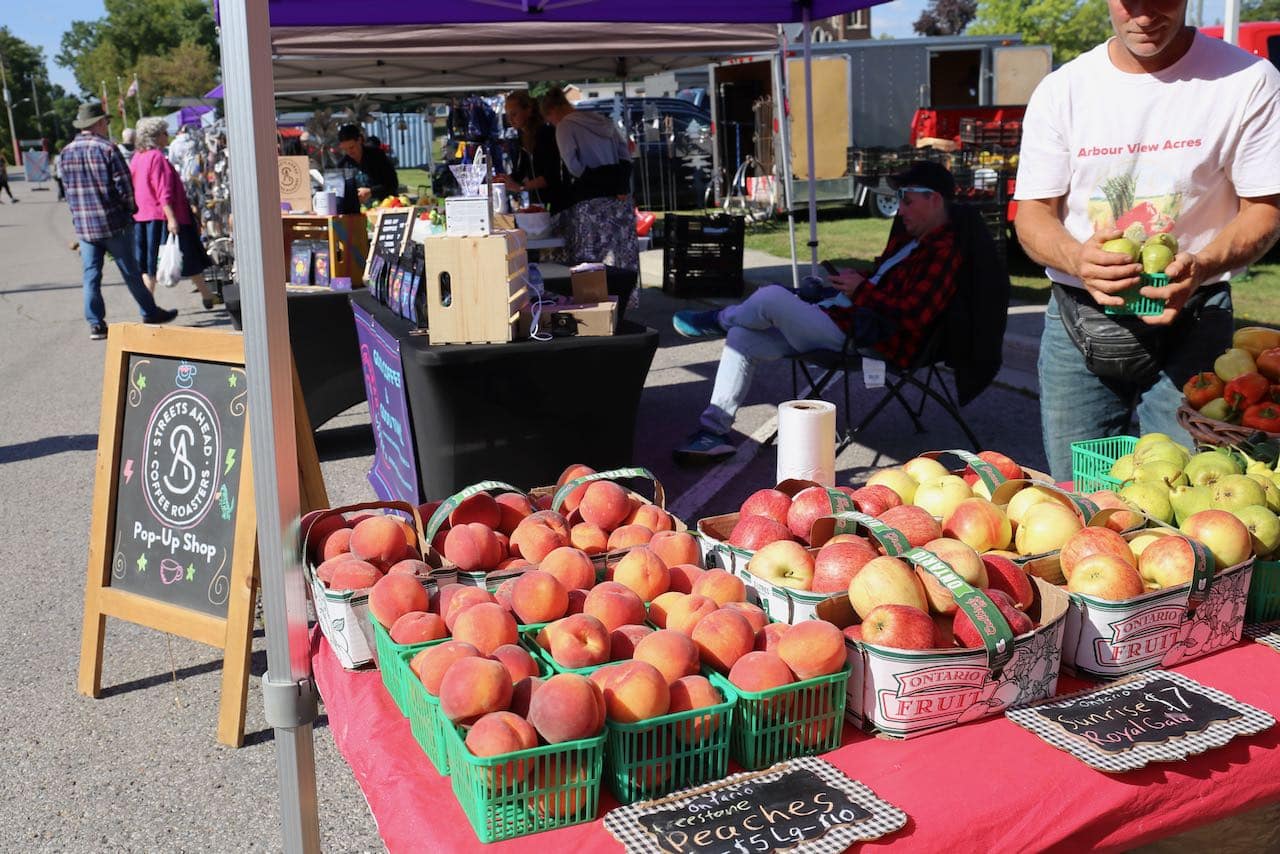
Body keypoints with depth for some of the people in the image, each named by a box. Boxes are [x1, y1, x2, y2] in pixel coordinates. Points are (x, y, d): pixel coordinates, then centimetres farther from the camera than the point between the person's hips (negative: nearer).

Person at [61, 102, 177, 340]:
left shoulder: (67, 152, 6)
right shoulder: (107, 149, -12)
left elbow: (68, 188, 11)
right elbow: (124, 185, -12)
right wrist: (131, 208, 4)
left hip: (83, 224, 5)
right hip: (114, 223, -5)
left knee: (91, 274, 7)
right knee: (130, 271, 6)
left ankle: (95, 323, 6)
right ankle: (150, 313, 17)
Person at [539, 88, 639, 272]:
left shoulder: (564, 126, -3)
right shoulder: (602, 120, 16)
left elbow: (573, 166, -13)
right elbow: (625, 154, 10)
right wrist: (620, 186, 2)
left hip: (589, 201, -6)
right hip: (619, 200, 7)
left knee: (591, 263, -4)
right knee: (623, 260, 6)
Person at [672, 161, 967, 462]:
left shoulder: (943, 252, -13)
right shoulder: (910, 239, 19)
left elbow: (914, 314, -24)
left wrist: (862, 290, -14)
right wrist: (857, 282, 12)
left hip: (859, 337, -11)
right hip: (840, 319, 11)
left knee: (771, 297, -24)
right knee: (742, 337, 2)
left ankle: (719, 319, 10)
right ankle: (713, 430, -1)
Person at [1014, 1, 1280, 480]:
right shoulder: (1061, 90, 3)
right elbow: (1033, 214, 2)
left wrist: (1201, 266, -21)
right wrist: (1076, 257, -21)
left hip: (1191, 319, -1)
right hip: (1077, 319, 2)